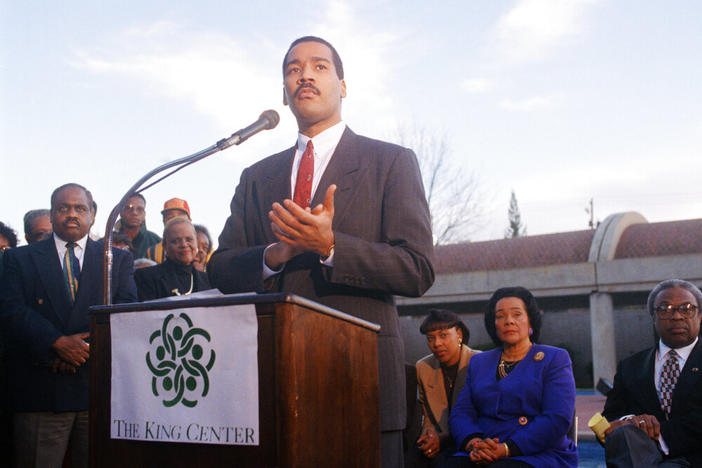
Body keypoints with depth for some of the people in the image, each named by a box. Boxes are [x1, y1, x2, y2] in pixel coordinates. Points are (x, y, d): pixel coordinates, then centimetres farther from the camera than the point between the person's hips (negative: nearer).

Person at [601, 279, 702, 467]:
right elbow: (608, 421, 12)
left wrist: (657, 431, -14)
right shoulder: (630, 366, 22)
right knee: (623, 433, -34)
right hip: (637, 453, 4)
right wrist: (628, 422, -12)